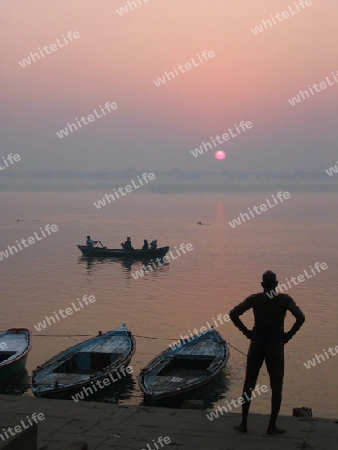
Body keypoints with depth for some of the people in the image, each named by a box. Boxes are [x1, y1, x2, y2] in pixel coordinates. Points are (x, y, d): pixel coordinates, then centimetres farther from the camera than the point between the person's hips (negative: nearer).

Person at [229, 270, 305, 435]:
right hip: (275, 344, -1)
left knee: (248, 384, 11)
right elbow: (300, 317, -17)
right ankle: (272, 426, 9)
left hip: (257, 343, 2)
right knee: (276, 387, 9)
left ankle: (243, 423, 14)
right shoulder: (285, 299, -5)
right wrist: (288, 335, -7)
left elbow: (233, 314, -11)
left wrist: (246, 332, -2)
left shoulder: (254, 299, -2)